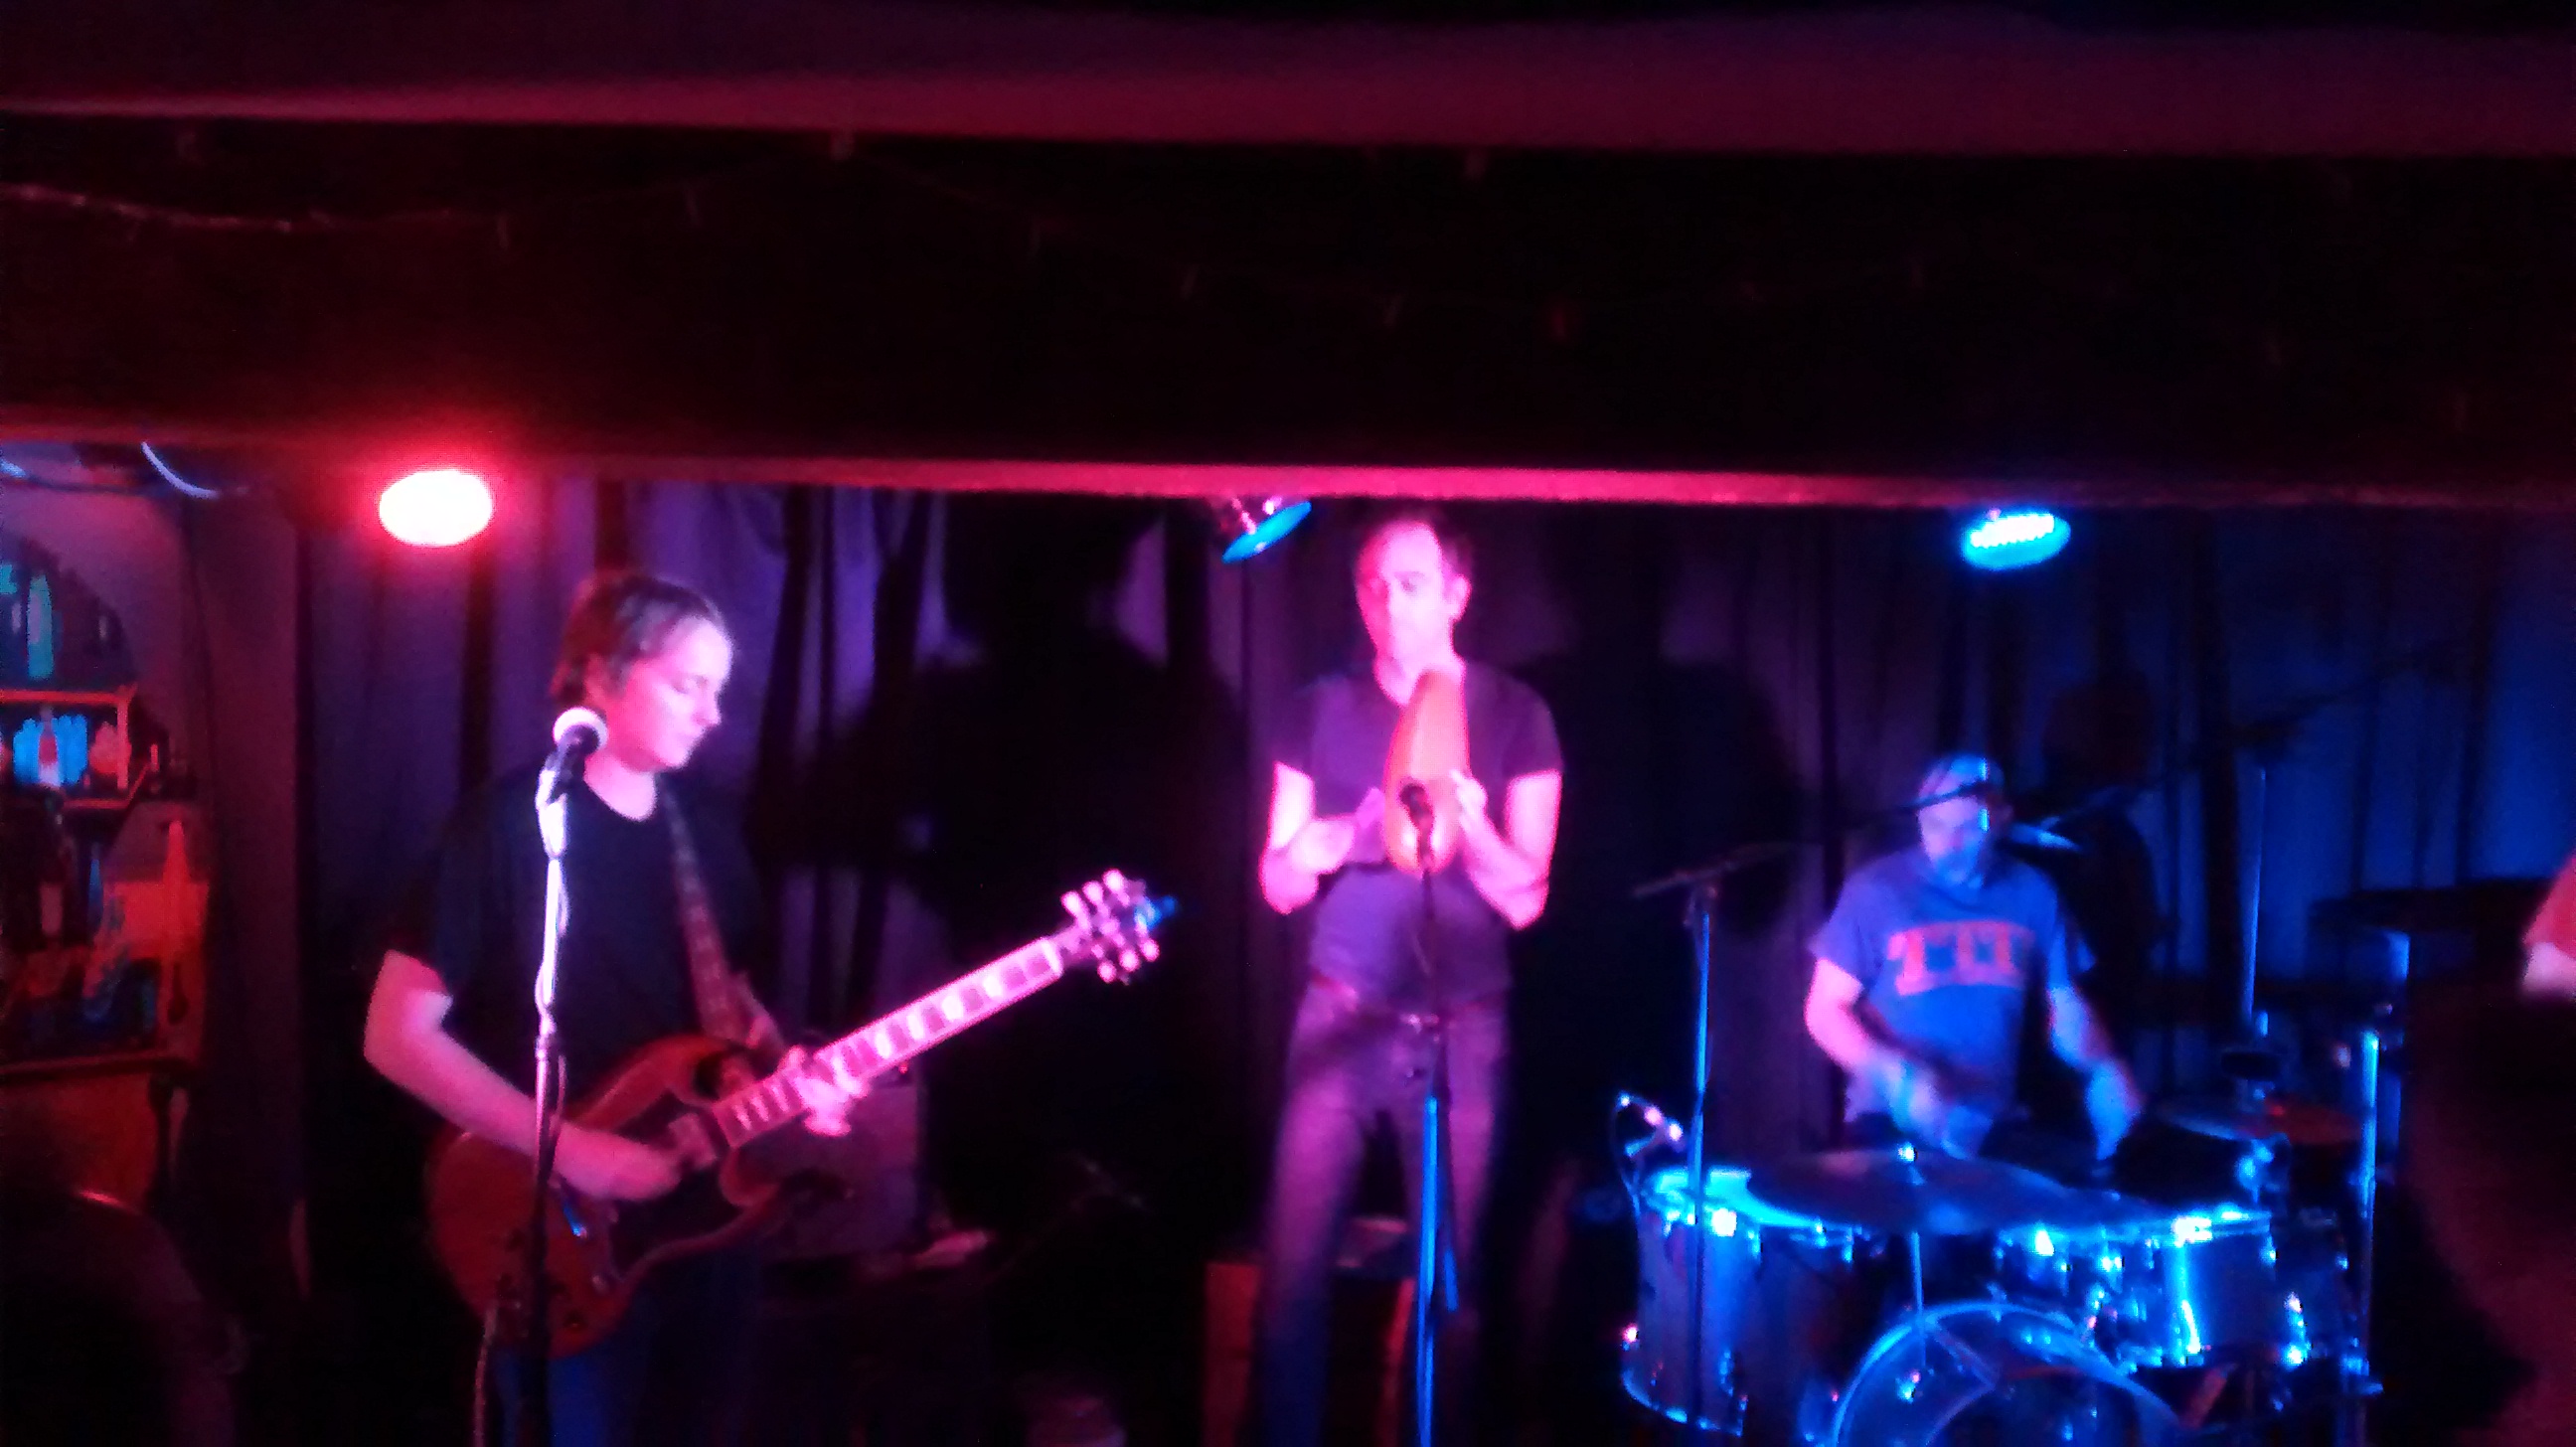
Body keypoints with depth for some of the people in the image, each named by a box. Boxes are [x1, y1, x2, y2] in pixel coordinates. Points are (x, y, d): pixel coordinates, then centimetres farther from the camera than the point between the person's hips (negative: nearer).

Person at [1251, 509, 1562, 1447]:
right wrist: (1314, 851, -19)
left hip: (1462, 1029, -1)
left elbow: (1524, 901, -5)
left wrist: (1470, 824, -25)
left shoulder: (1514, 716, -1)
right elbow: (1276, 887, 4)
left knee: (1451, 1274, 5)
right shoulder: (1323, 710, 3)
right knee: (1294, 1265, -3)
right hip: (1339, 1020, 1)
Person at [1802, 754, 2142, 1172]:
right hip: (1891, 1129, -5)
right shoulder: (1877, 892, -6)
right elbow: (1825, 1010, -5)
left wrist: (2104, 1070, -8)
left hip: (1996, 1127, 5)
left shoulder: (2033, 895, 6)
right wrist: (1898, 1076, -22)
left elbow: (2064, 1004, 13)